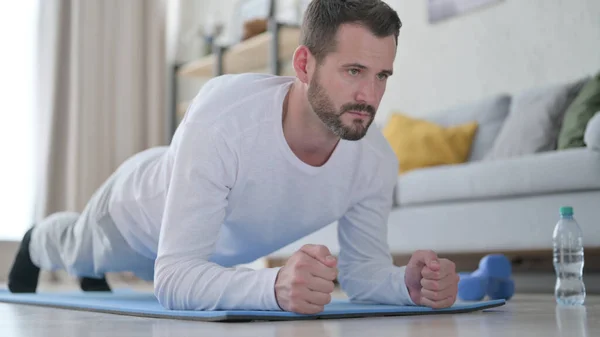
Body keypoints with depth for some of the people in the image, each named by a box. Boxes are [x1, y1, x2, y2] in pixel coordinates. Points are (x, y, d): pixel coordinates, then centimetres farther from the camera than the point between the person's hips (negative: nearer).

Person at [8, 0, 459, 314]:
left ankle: (93, 274, 73)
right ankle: (36, 244, 69)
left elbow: (362, 266, -19)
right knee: (79, 250, 33)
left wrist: (409, 283, -42)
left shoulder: (376, 161, -34)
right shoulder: (221, 119, -49)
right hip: (141, 204, -4)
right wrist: (276, 285, -70)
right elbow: (173, 277, -51)